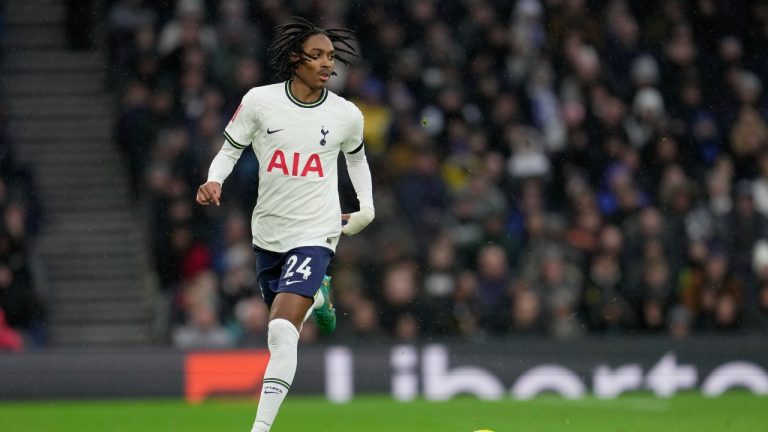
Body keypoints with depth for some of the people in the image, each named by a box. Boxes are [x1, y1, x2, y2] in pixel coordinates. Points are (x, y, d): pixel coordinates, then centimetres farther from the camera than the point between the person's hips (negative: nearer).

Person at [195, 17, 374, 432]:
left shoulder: (346, 115, -4)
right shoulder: (260, 101, -7)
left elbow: (356, 156, 18)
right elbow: (230, 149, 2)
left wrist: (366, 206, 10)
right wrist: (214, 181, -17)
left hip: (315, 234, -3)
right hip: (268, 231, 3)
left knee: (282, 332, -19)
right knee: (281, 316, 21)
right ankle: (317, 295, 57)